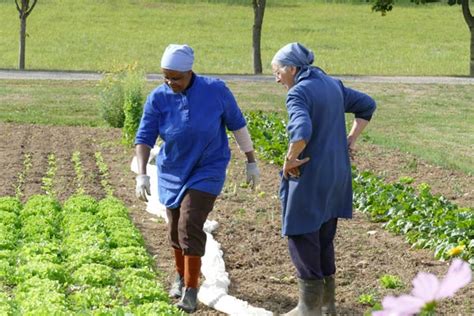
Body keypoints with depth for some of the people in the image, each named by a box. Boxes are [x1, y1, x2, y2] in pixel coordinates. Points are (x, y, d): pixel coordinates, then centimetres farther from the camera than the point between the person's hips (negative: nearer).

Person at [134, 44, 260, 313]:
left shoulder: (215, 90, -16)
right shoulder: (158, 98, -13)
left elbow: (237, 124, -5)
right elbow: (144, 138, -14)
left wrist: (252, 161, 0)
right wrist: (142, 175, -27)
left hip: (207, 170, -3)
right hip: (173, 172, 3)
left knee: (190, 225, -16)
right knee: (176, 228, 12)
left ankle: (191, 290, -9)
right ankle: (182, 276, 37)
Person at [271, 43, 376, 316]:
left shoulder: (299, 93, -17)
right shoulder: (333, 85, 9)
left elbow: (301, 131, -33)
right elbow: (367, 105, 20)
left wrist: (290, 160, -17)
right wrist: (351, 140, 15)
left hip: (309, 178, -8)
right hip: (336, 176, 8)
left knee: (301, 237, 3)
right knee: (324, 238, 17)